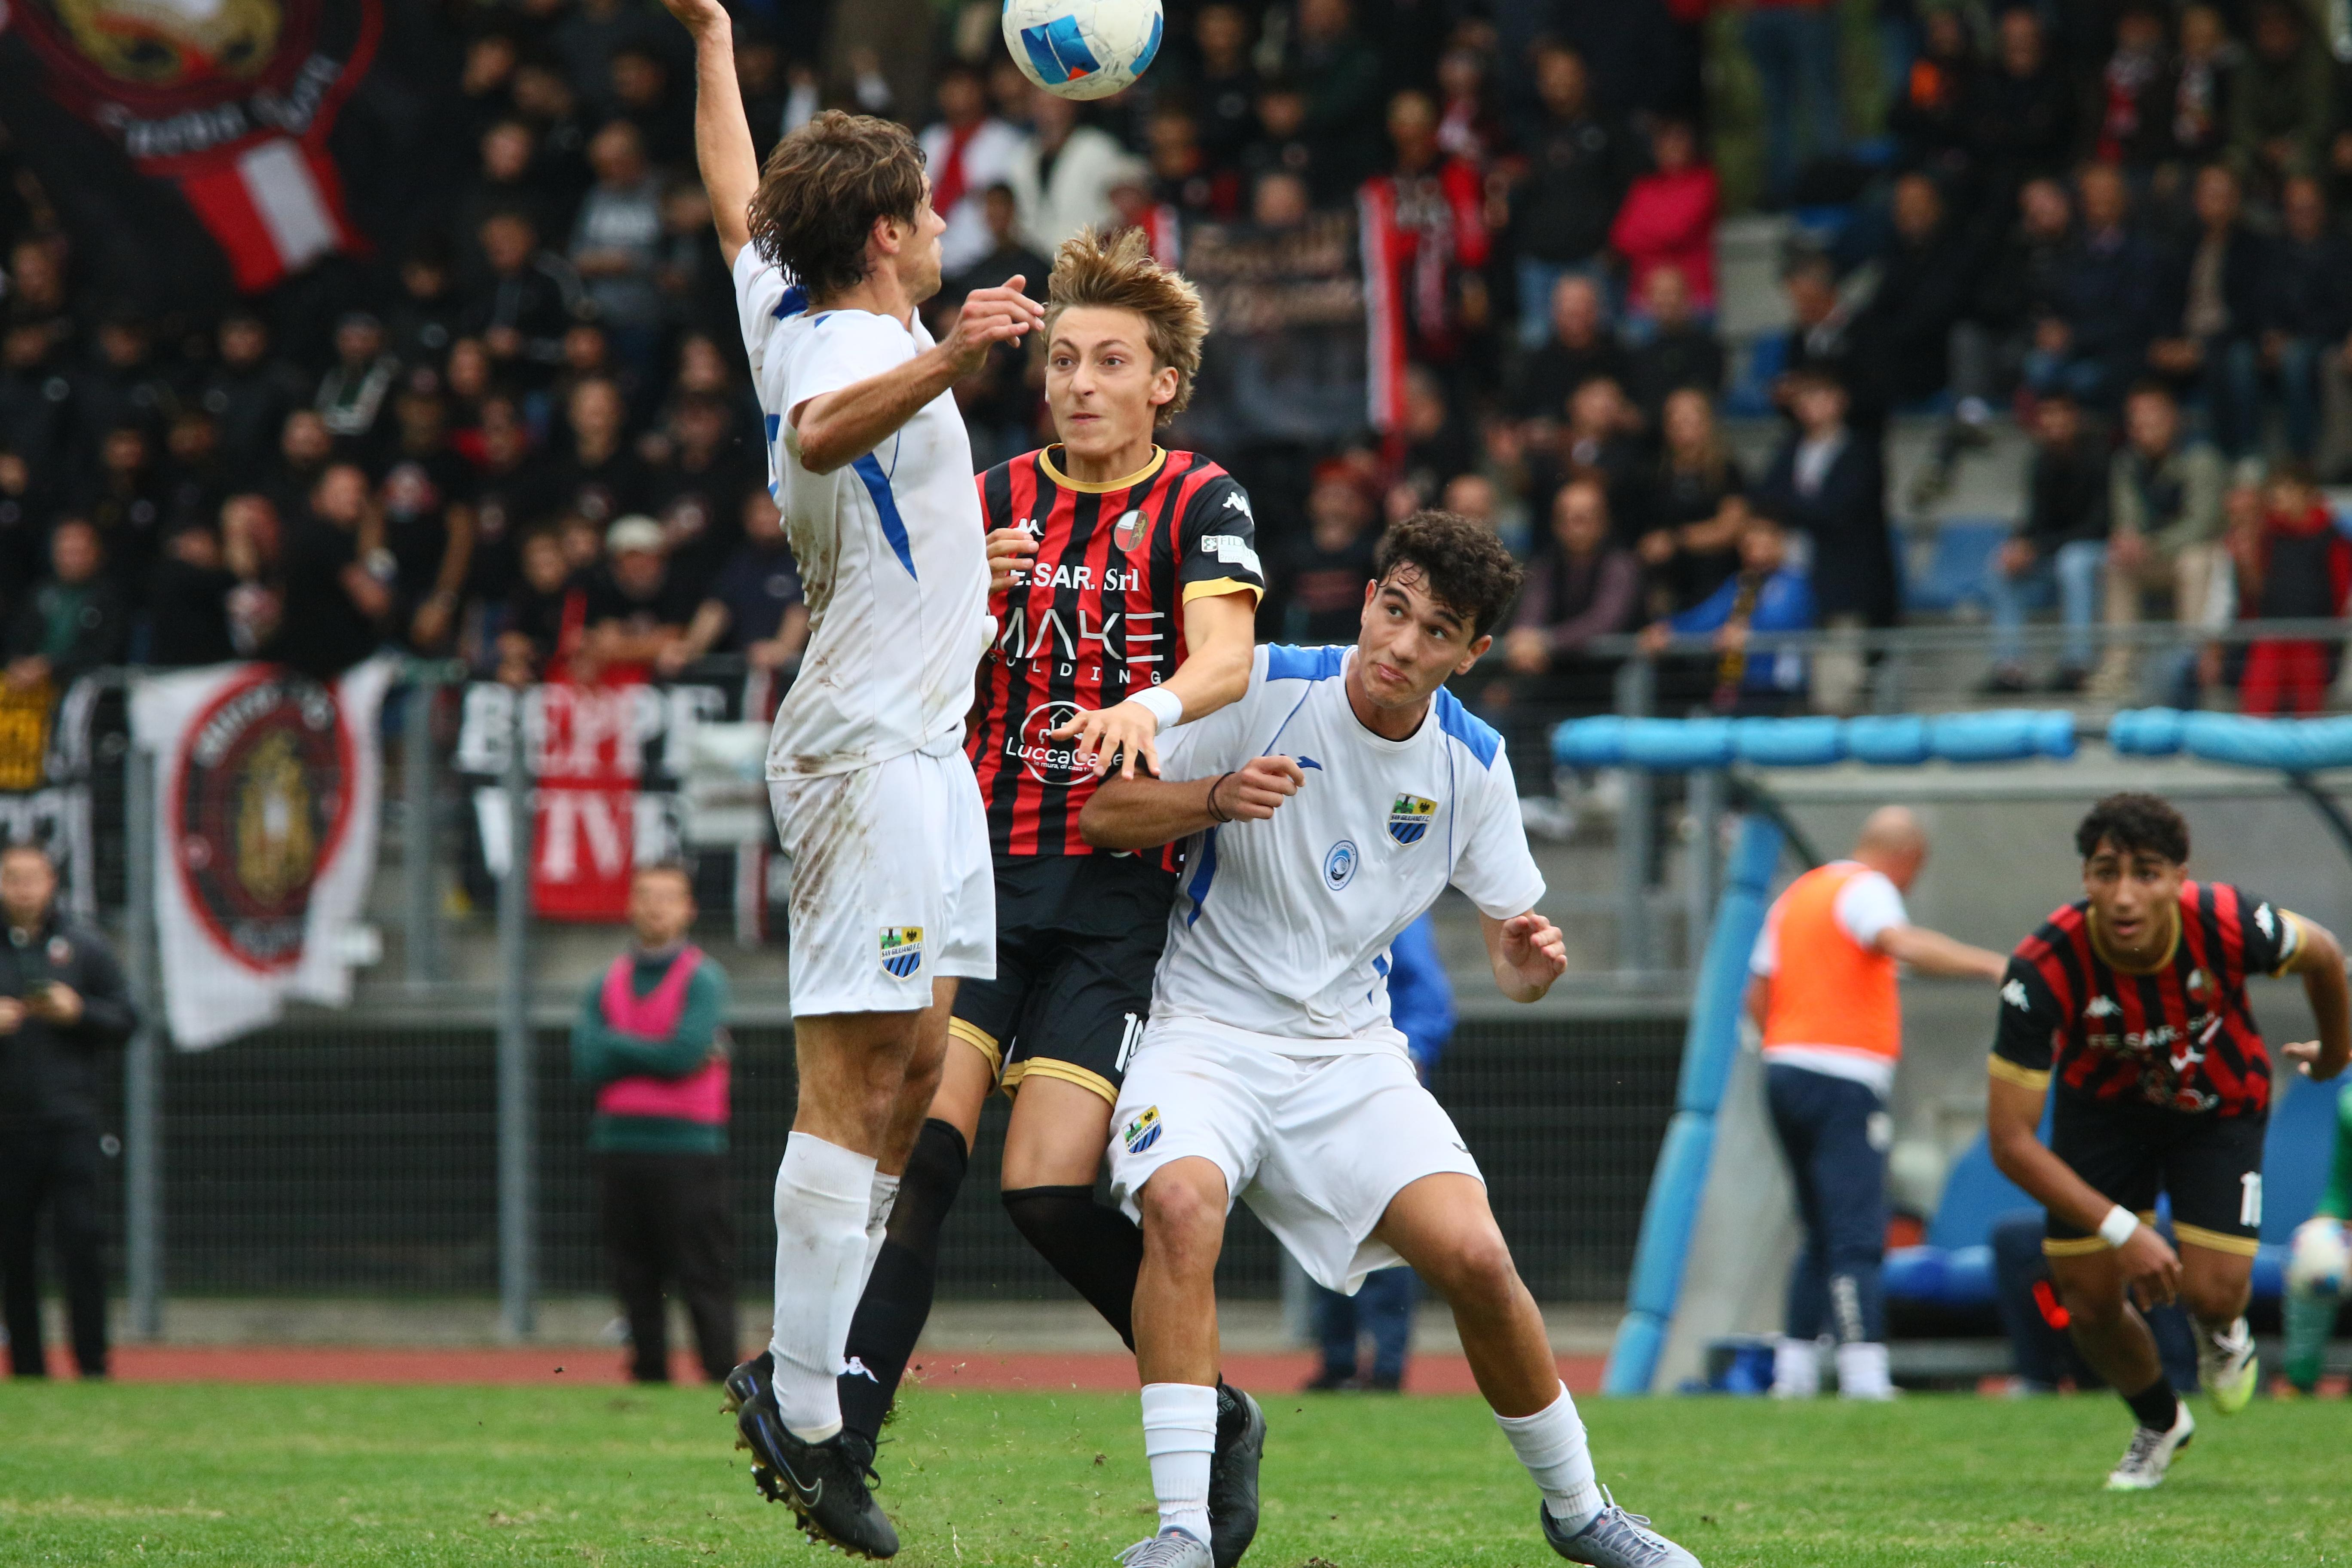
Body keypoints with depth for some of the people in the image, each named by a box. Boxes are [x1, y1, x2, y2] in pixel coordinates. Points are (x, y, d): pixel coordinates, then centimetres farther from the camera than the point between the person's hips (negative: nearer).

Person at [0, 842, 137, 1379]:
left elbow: (125, 1021, 8)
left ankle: (93, 1365, -5)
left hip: (70, 1119, -1)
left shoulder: (85, 947, 9)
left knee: (81, 1241, -9)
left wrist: (77, 1012, -9)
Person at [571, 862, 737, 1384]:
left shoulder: (703, 979, 1)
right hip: (618, 1147, 5)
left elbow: (686, 1052, -13)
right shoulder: (607, 984, 14)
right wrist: (655, 1055, -5)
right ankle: (648, 1380, 11)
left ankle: (724, 1381, -8)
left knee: (705, 1281, -7)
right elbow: (588, 1066, 2)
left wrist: (617, 1047, -1)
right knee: (635, 1282, 6)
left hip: (687, 1151, -5)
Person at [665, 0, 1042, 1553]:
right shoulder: (860, 351, -15)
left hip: (917, 742, 10)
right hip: (873, 744, -10)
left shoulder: (789, 317, 12)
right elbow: (822, 436, -39)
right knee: (861, 1074, -12)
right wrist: (947, 359, -54)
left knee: (911, 1062, 9)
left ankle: (807, 1371, 9)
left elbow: (736, 194, 30)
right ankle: (804, 1407, -14)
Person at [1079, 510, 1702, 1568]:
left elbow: (1513, 949, 5)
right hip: (1207, 1032, -2)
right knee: (1181, 1203, -32)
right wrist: (1216, 797, -26)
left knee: (1474, 1255, -16)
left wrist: (1527, 963, -20)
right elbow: (1102, 815, -8)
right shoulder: (1265, 690, -9)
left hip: (1351, 1054, 2)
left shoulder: (1472, 765, 0)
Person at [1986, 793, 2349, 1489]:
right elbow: (2009, 1138, -31)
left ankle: (2221, 1332, 27)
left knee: (2212, 1295, -13)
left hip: (2218, 1106, 0)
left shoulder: (2229, 926, -34)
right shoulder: (2043, 970, -35)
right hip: (2104, 1108, 0)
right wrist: (2119, 1229, -38)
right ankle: (2158, 1425, 31)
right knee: (2088, 1306, -3)